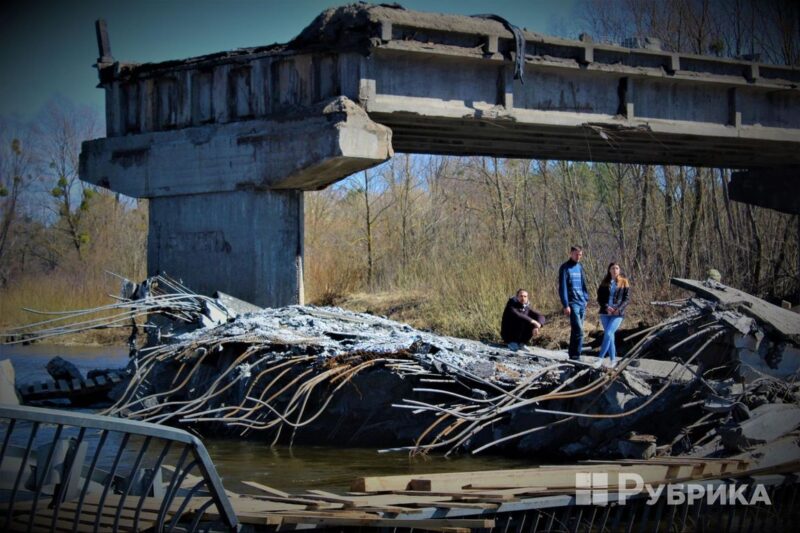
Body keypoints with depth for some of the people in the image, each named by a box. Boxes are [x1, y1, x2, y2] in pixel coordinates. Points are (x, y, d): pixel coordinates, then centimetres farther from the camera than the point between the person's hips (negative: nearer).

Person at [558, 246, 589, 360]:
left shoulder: (579, 267, 15)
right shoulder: (565, 268, -5)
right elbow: (562, 287, -9)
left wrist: (586, 298, 11)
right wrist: (565, 305, -14)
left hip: (582, 303, 7)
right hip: (572, 303, -7)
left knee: (576, 330, 9)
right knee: (578, 330, -15)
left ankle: (573, 355, 13)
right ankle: (575, 355, -14)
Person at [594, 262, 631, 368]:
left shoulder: (624, 282, 3)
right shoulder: (604, 282, 9)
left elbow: (627, 298, 1)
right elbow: (599, 298, 6)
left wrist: (619, 309, -14)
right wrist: (606, 307, -12)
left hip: (618, 314, -3)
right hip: (605, 313, 3)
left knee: (608, 334, -16)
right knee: (609, 336, 4)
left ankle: (600, 358, -15)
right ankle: (613, 360, 11)